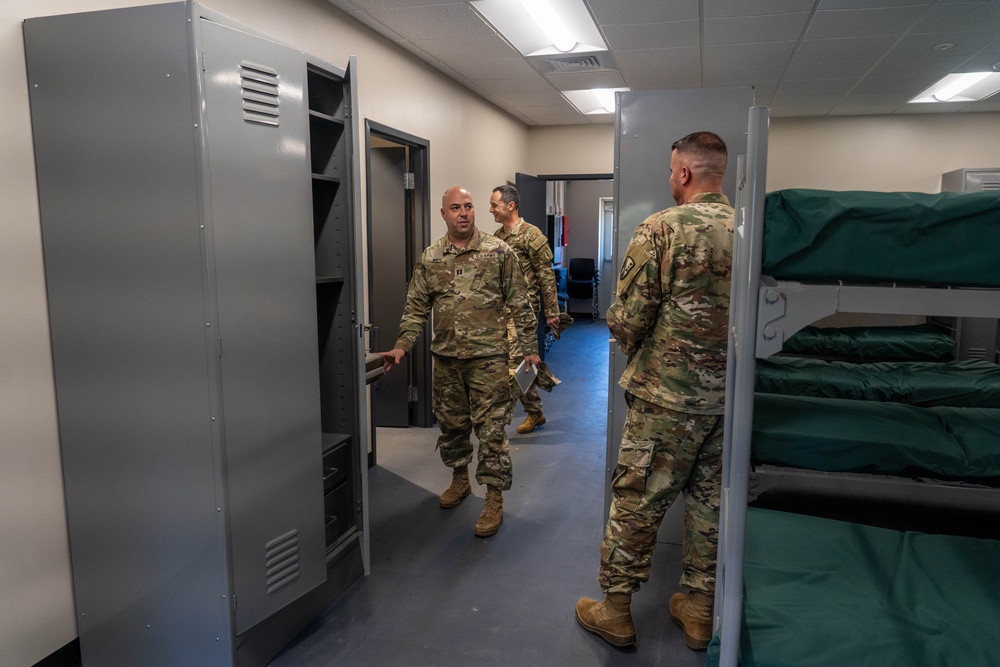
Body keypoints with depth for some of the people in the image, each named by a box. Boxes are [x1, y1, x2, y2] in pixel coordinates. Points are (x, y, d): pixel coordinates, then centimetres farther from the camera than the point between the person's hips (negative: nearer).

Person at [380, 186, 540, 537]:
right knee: (451, 424, 16)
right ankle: (459, 479, 37)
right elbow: (416, 308, 7)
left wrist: (529, 347, -1)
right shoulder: (429, 258, 4)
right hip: (445, 357, 4)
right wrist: (401, 346, -3)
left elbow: (519, 304, 0)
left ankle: (494, 498, 10)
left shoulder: (499, 252, -3)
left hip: (488, 357, -3)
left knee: (491, 428, -1)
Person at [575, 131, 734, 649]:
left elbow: (628, 318, -15)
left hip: (667, 395, -5)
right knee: (711, 499, 16)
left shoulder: (661, 228, -14)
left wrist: (635, 352, 6)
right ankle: (700, 610, 31)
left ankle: (615, 610, 21)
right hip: (729, 394, 6)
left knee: (636, 500, 7)